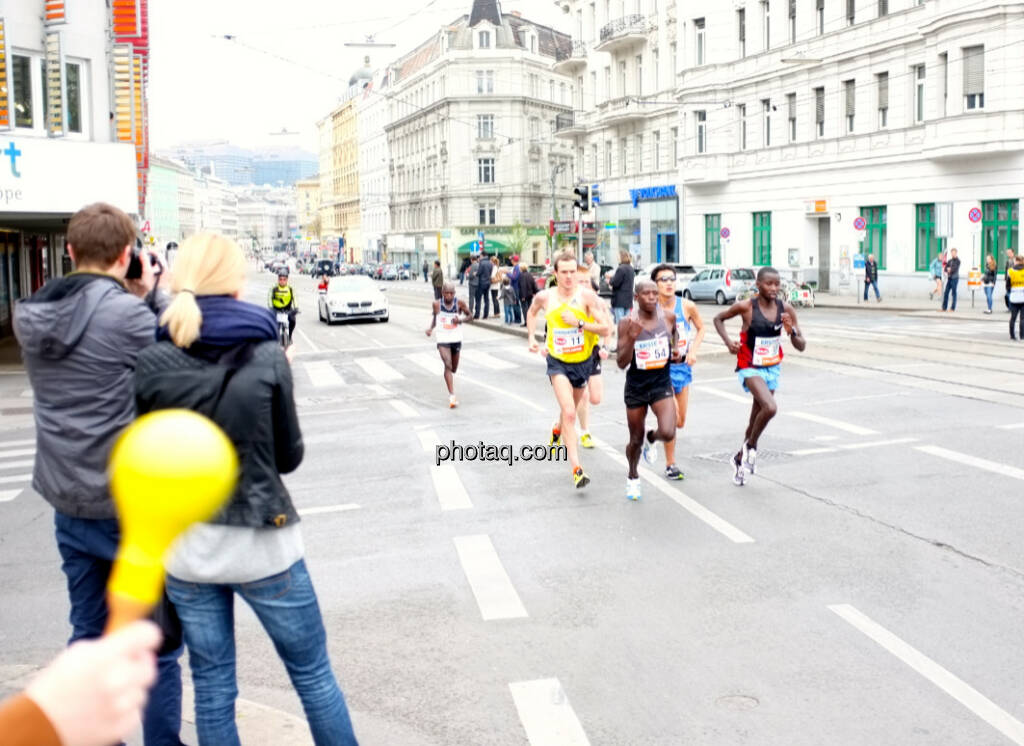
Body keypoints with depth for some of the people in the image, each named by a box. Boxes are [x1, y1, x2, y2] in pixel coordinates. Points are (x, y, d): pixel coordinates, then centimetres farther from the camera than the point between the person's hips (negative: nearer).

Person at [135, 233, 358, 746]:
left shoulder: (151, 363, -6)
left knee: (211, 684, 15)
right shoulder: (267, 356, -11)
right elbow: (289, 456, -2)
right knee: (312, 672, 14)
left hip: (185, 545, 3)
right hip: (262, 541, -2)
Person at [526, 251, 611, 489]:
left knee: (570, 410, 23)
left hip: (583, 361, 2)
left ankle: (558, 431, 60)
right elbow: (532, 312, 18)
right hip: (558, 362, -1)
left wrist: (579, 323, -25)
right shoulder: (545, 297, -7)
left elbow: (605, 329, -15)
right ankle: (576, 469, -22)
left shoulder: (587, 296, -13)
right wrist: (531, 336, 8)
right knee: (569, 413, -19)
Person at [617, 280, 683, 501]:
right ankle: (633, 477, 42)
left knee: (668, 433, -20)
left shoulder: (668, 317, -5)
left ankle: (651, 438, 18)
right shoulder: (627, 323, -13)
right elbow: (621, 363, -15)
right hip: (636, 386, -1)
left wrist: (676, 349, 2)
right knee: (635, 440, 12)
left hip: (662, 384, 1)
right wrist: (632, 337, -30)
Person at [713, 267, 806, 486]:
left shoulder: (785, 309, -6)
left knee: (756, 419, 15)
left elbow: (801, 346, -2)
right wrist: (728, 341, -12)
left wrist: (792, 331, -22)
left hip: (773, 368, 5)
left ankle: (740, 459, 37)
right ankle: (750, 446, -1)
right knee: (770, 407, -27)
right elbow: (718, 319, 2)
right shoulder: (746, 307, -15)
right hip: (750, 368, -5)